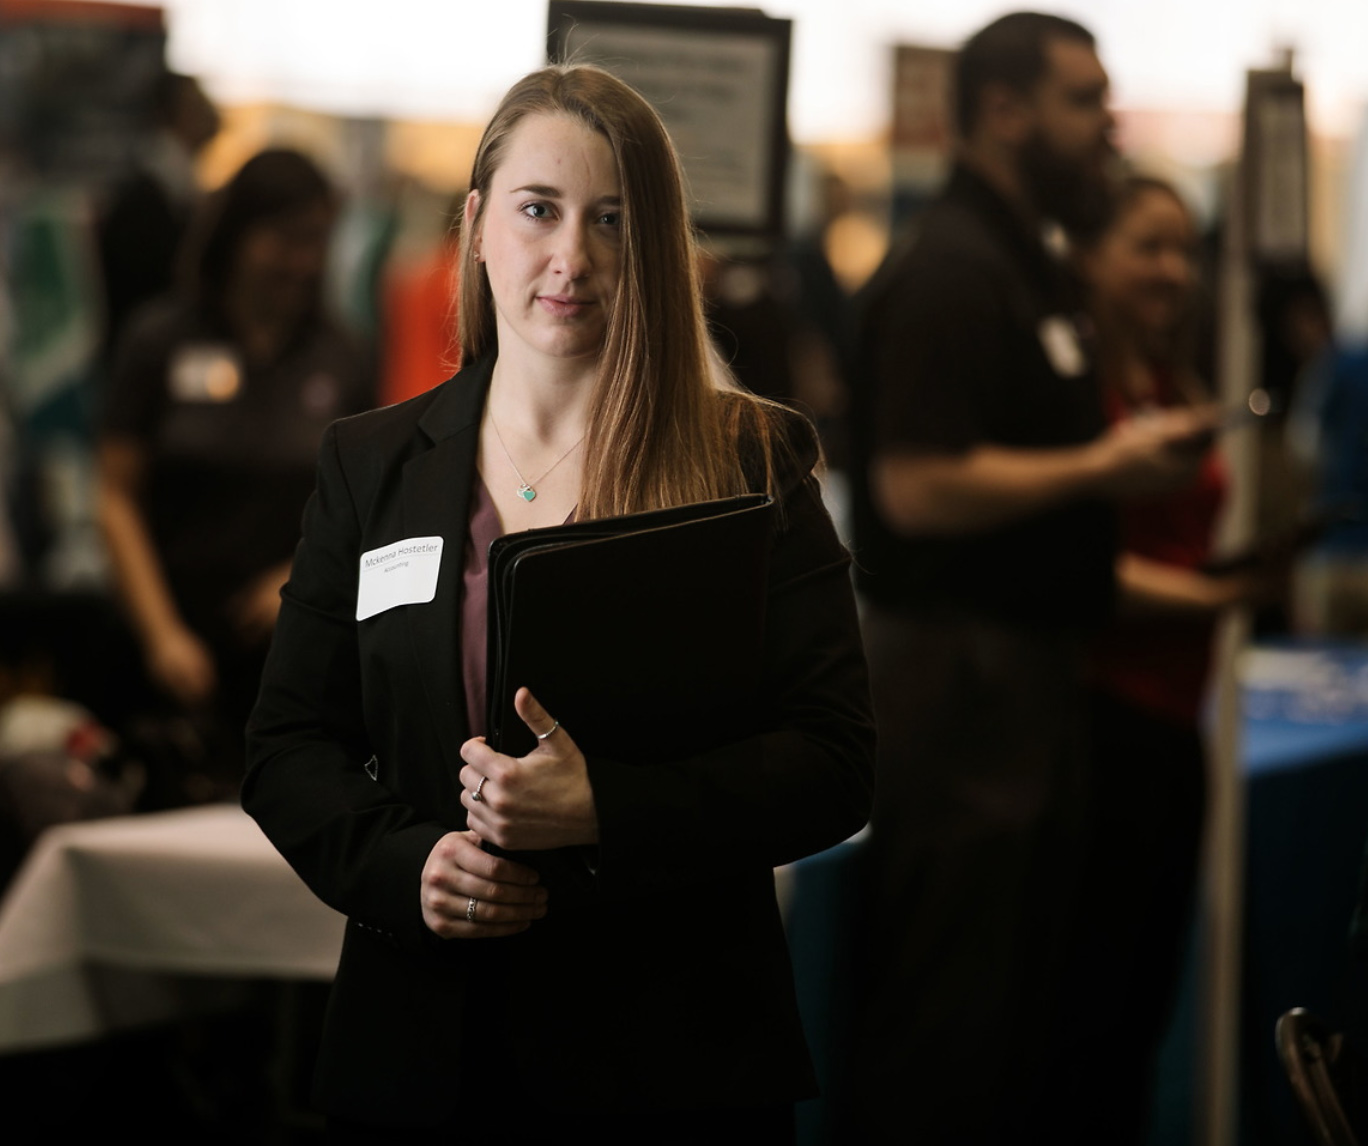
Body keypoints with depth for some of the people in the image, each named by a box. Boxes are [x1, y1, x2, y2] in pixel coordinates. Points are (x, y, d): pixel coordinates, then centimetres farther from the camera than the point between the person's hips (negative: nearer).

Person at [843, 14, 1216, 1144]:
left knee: (1026, 997, 14)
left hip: (1032, 666, 10)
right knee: (943, 1007, -7)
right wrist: (1104, 465, -17)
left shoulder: (1031, 270, 17)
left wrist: (1130, 455, 13)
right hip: (959, 667, -10)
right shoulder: (949, 274, -15)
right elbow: (918, 489, -23)